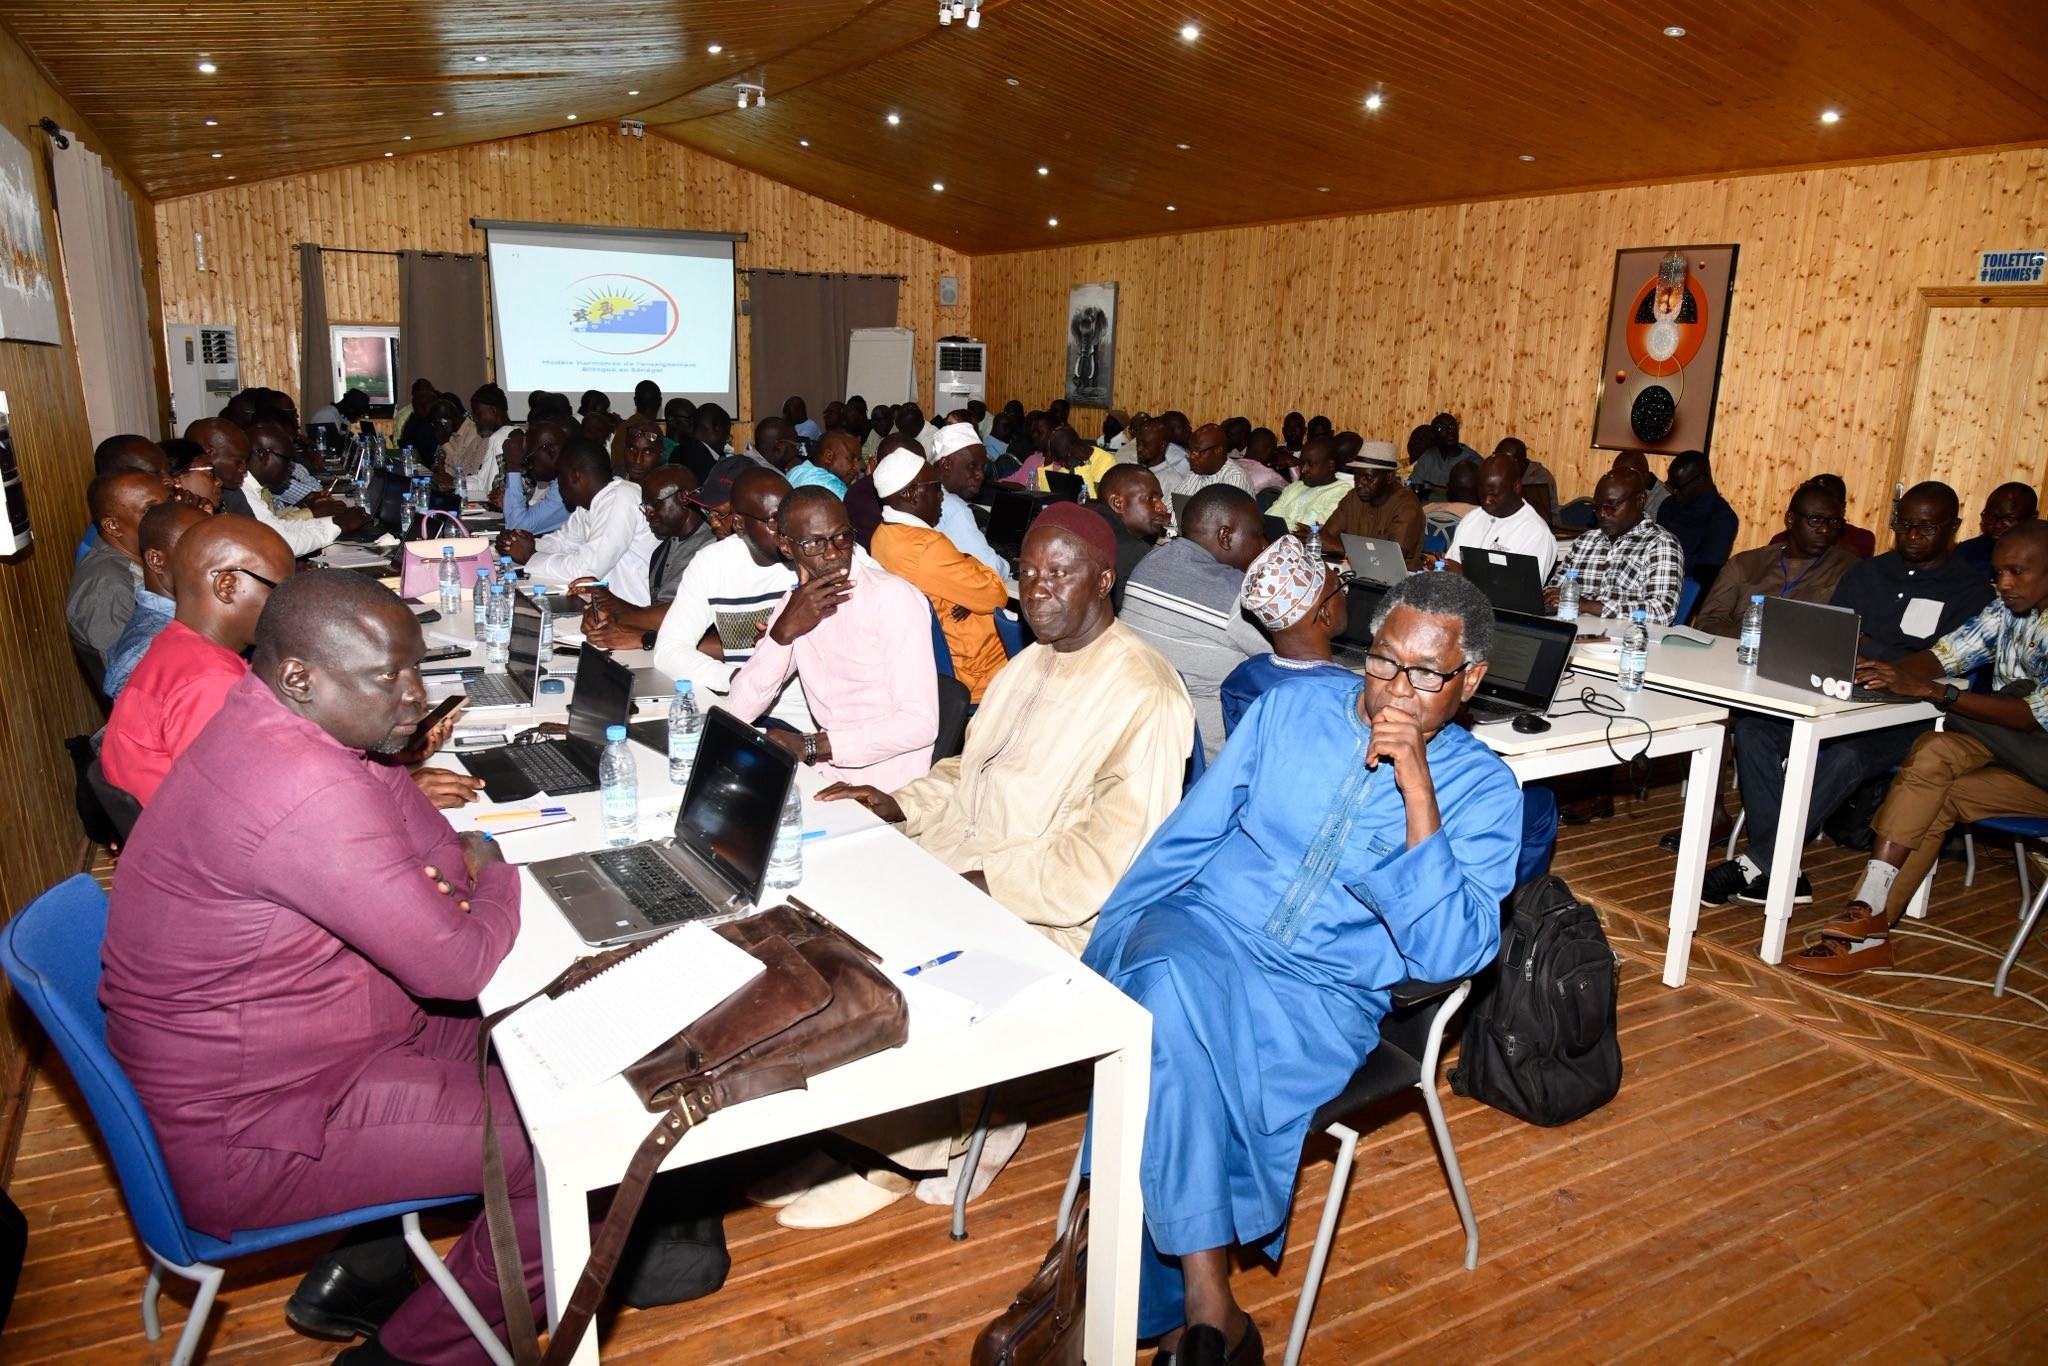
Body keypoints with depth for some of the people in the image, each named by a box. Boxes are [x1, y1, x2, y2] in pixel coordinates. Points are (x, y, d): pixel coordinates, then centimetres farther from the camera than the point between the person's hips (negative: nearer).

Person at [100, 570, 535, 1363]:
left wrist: (464, 864, -11)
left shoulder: (267, 724, 0)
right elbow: (456, 967, -26)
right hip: (243, 1134, -10)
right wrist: (498, 880, -7)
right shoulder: (308, 792, -32)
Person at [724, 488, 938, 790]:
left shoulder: (893, 597, -13)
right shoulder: (793, 607, 9)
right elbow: (739, 711, 0)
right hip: (827, 772, 6)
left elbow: (921, 724, -21)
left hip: (883, 794, -6)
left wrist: (810, 745, -20)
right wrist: (783, 632, -14)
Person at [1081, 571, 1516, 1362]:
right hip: (1203, 933, 2)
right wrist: (1099, 955, 4)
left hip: (1325, 996, -2)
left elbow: (1446, 955, -10)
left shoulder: (1482, 790, 2)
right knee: (1170, 987, -35)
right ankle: (1205, 1300, -28)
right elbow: (1185, 840, 10)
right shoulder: (1294, 706, 7)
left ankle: (1160, 1301, -18)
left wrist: (1418, 793, -17)